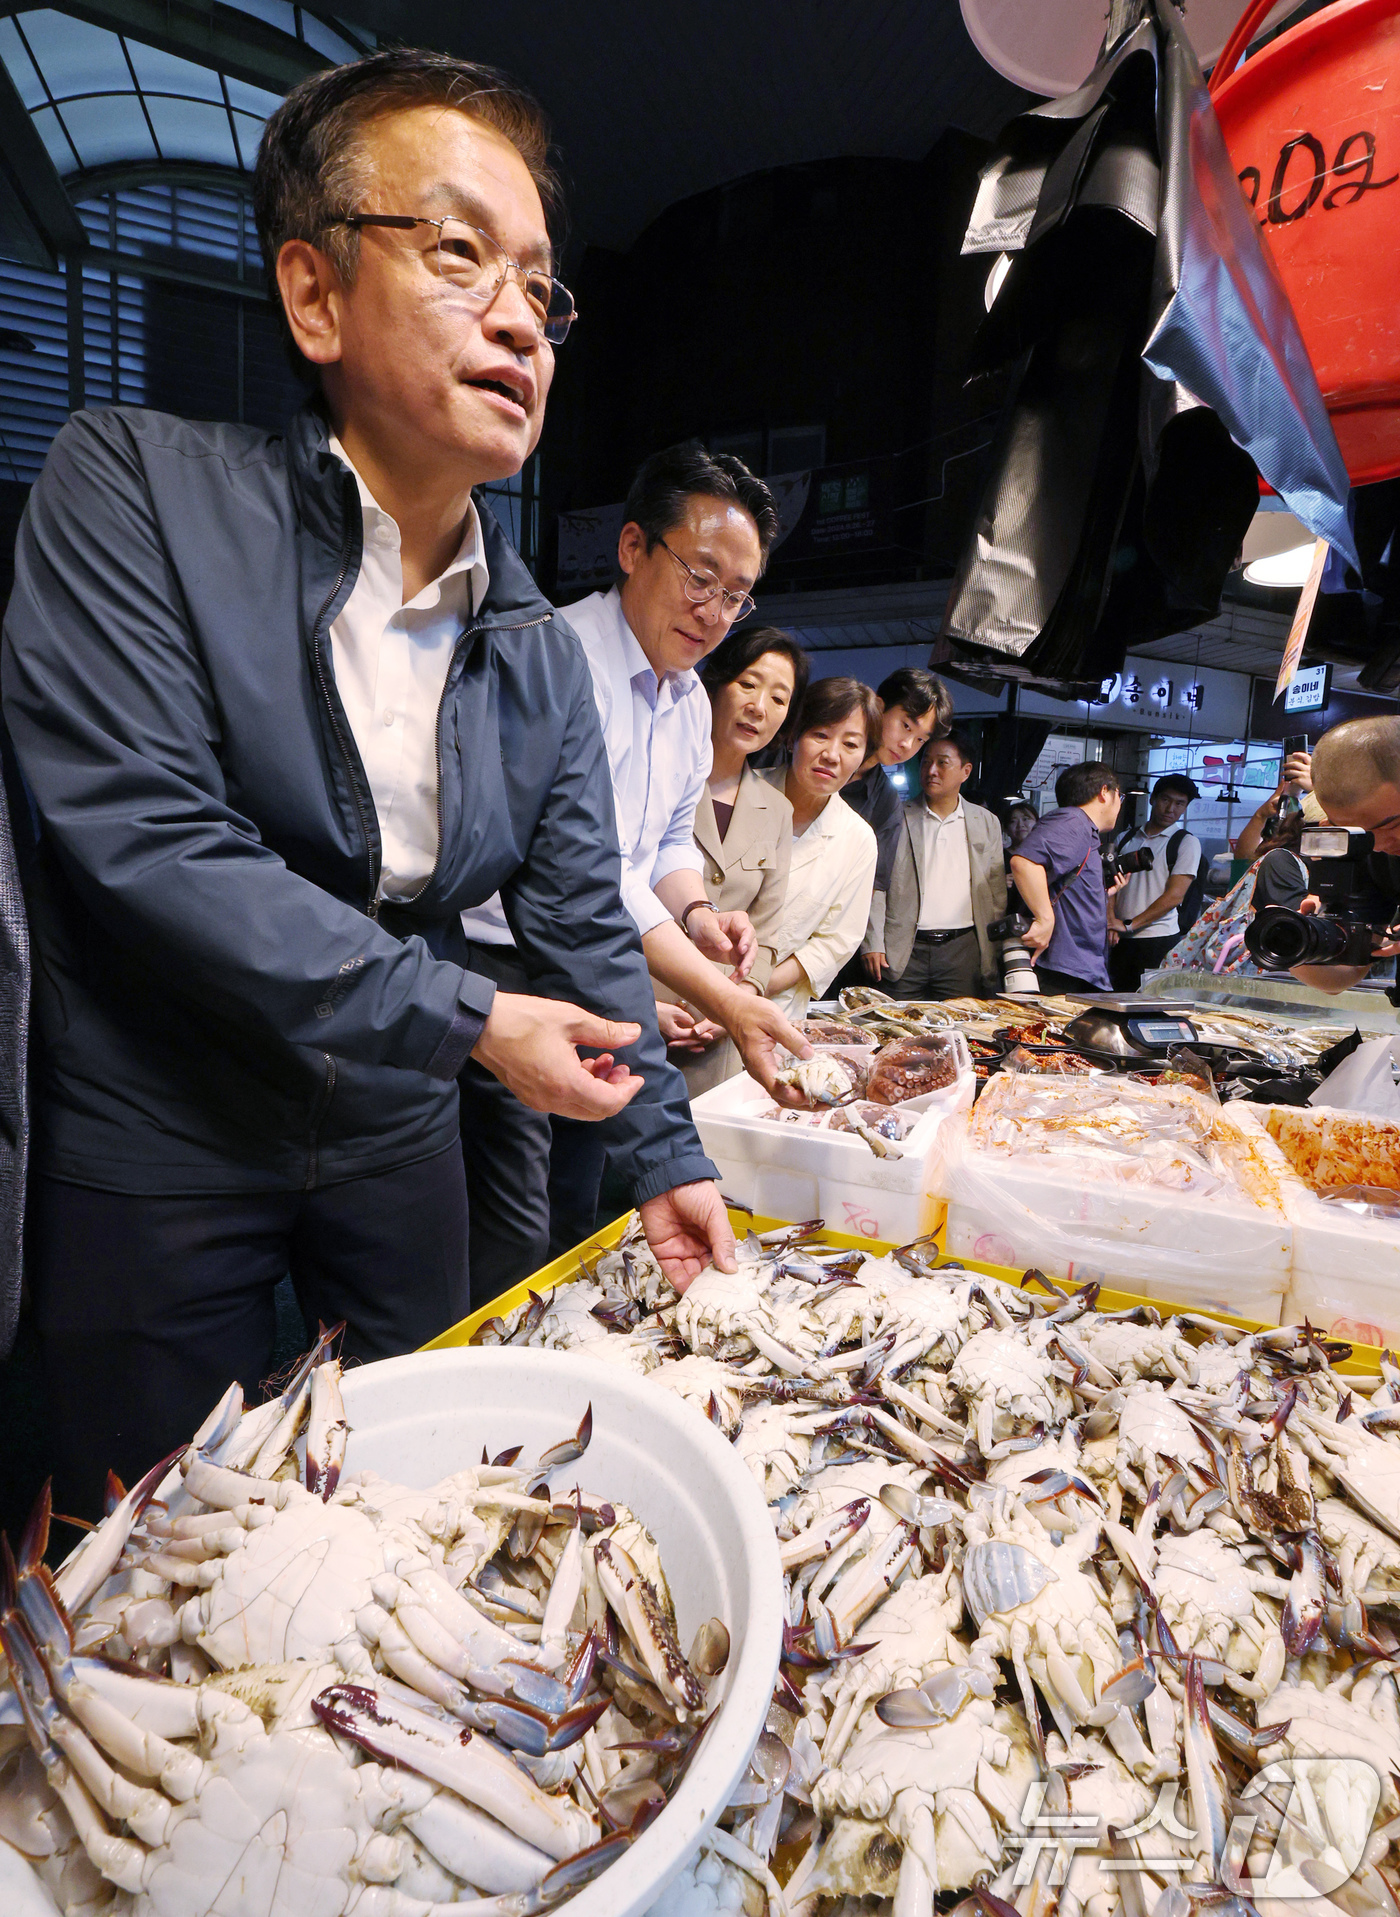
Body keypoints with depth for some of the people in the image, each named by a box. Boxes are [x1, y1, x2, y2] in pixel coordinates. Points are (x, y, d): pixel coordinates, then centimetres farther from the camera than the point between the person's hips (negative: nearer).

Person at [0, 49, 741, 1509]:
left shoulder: (542, 652, 0)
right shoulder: (134, 486, -13)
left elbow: (585, 926, 2)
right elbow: (141, 834, -24)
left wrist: (663, 1157, 2)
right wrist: (468, 1019, -22)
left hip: (393, 1136, 4)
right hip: (152, 1142, -3)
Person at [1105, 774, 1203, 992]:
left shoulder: (1187, 842, 0)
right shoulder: (1126, 839, 14)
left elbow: (1174, 895, -8)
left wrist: (1129, 924, -11)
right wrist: (1111, 921, -8)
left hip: (1159, 938, -4)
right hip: (1121, 940, 4)